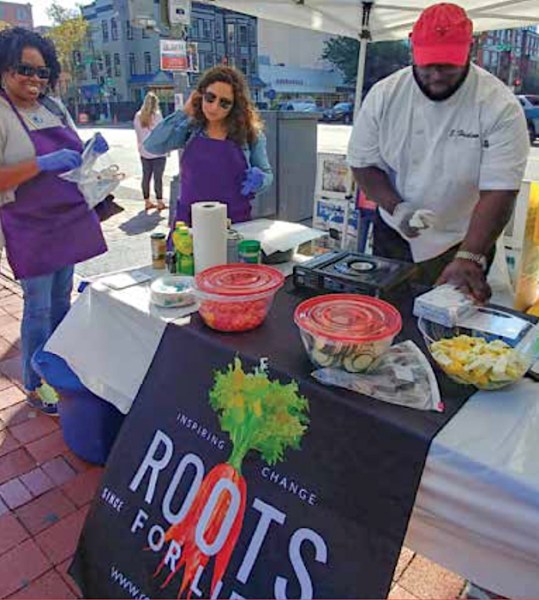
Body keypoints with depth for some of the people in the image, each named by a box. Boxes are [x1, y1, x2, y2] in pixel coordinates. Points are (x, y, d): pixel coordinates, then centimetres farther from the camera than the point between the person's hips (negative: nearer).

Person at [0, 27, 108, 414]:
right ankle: (35, 384, 20)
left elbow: (73, 157, 21)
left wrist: (91, 152, 0)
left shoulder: (54, 107, 9)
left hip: (70, 220, 7)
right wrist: (42, 163, -28)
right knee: (39, 308, 2)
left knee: (62, 300, 17)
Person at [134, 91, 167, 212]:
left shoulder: (138, 116, 3)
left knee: (146, 176, 10)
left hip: (144, 152, 5)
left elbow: (138, 133, 7)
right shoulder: (157, 115, -11)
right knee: (158, 177, -1)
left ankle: (147, 202, 15)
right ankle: (160, 202, 2)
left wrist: (141, 146, 17)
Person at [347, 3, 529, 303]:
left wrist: (470, 257, -35)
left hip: (461, 243, -2)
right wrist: (396, 207, -20)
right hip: (393, 238, 3)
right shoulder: (384, 95, -9)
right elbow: (363, 162, -3)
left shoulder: (501, 107, -18)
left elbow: (499, 192, -23)